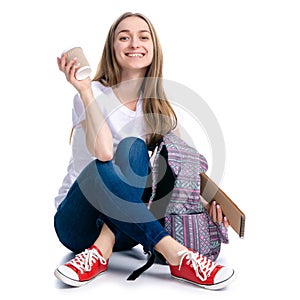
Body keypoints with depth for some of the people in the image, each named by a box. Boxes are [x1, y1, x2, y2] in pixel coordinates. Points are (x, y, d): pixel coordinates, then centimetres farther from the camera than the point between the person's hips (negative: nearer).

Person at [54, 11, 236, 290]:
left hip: (125, 230, 3)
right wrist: (85, 90, -25)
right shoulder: (93, 95, -11)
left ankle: (100, 251, -31)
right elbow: (103, 151, -29)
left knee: (133, 148, -25)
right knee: (101, 166, -36)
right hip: (76, 222, -3)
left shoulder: (158, 108, 3)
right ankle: (175, 255, -33)